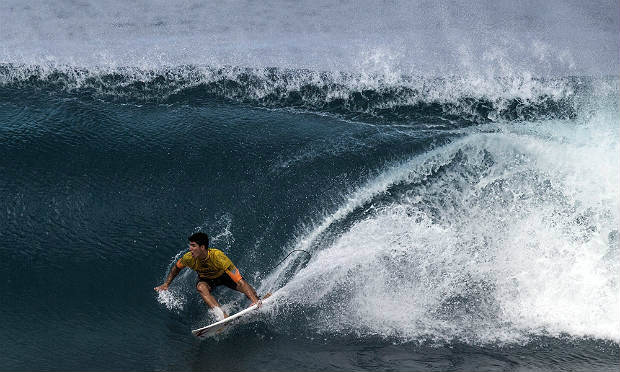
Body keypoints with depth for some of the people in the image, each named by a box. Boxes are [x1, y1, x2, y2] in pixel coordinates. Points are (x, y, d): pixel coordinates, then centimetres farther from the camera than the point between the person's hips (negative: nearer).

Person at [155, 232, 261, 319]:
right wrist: (166, 284, 0)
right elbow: (176, 268, -2)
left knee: (243, 286, -25)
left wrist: (254, 300, -50)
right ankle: (223, 316, -39)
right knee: (201, 287, -33)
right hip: (206, 279, 2)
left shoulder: (218, 257, -40)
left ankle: (258, 301, 8)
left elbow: (240, 281, -44)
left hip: (224, 275, -2)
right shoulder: (189, 258, -29)